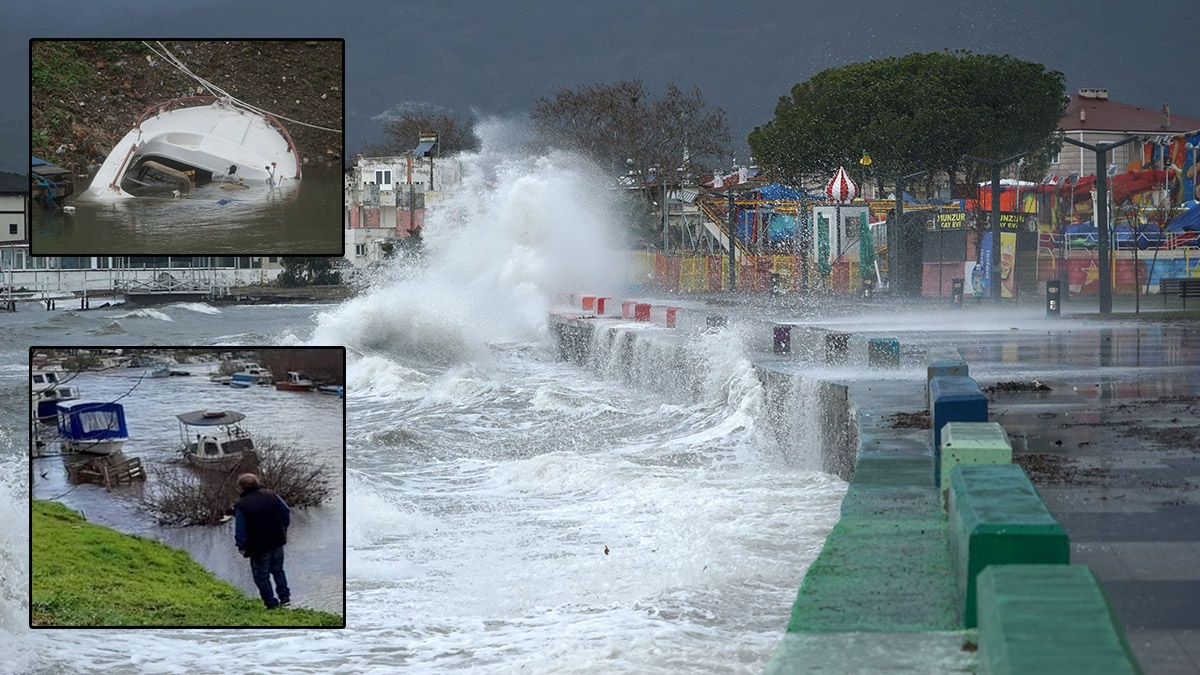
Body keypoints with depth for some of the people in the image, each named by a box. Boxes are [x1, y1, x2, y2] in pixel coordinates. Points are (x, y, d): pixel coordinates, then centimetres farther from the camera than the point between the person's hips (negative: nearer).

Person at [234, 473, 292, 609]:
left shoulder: (241, 506, -15)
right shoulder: (271, 496, -3)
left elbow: (240, 531, -13)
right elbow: (287, 512, 5)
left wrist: (241, 547, 1)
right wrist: (284, 529, 17)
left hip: (259, 547, -5)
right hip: (277, 541, 5)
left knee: (262, 576, 10)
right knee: (278, 570, 24)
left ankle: (271, 603, 11)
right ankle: (285, 597, 20)